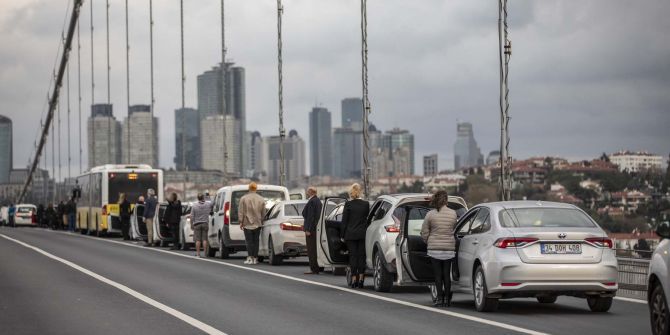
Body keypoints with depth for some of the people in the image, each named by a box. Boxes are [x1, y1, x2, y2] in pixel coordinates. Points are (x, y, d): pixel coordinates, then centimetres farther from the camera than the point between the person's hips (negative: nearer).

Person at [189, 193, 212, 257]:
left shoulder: (194, 206, -7)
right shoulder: (208, 204, -3)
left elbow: (192, 216, -6)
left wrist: (191, 225, 2)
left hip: (197, 224, -2)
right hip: (205, 224, 2)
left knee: (198, 240, 1)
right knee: (204, 239, 4)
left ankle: (198, 253, 1)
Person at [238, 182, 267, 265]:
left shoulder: (244, 198, -6)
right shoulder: (261, 199, 2)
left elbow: (240, 211, -5)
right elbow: (263, 212, 7)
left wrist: (241, 222, 1)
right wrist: (261, 221, 18)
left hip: (247, 224, -2)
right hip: (257, 224, 2)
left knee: (249, 241, -1)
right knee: (256, 241, 7)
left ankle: (250, 257, -10)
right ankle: (255, 258, 7)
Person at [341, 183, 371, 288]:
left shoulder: (348, 204, -6)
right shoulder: (366, 204, -1)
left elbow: (344, 221, -3)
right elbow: (368, 219, 4)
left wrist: (342, 235, 3)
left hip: (350, 234, -1)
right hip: (363, 234, 1)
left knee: (353, 256, 3)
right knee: (361, 256, 7)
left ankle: (354, 279, -1)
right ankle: (361, 279, 3)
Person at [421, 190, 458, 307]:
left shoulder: (430, 214, -6)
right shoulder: (453, 213, -2)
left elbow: (424, 232, -2)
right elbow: (453, 229, 9)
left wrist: (429, 242, 14)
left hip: (434, 248, -1)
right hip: (449, 248, 1)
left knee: (438, 274, 4)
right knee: (446, 274, 9)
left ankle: (440, 298, 3)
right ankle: (447, 298, 11)